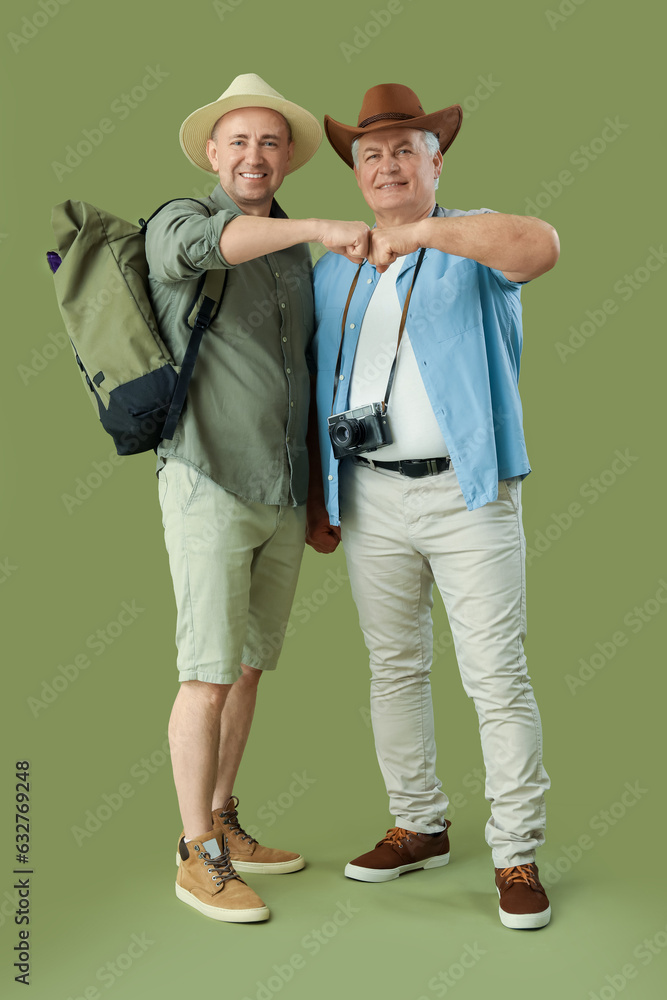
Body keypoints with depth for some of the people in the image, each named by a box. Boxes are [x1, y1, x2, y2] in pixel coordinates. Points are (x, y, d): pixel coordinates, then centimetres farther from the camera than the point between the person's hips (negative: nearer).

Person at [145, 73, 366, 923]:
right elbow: (199, 243, -33)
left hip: (282, 496, 7)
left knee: (250, 665, 13)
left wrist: (317, 502, 17)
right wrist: (320, 228, -38)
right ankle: (199, 861, 8)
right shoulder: (177, 224, -4)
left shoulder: (295, 256, 16)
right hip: (208, 486, -7)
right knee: (210, 675, -5)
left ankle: (221, 825, 27)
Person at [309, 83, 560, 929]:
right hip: (369, 496, 5)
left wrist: (418, 230, -29)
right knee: (393, 668, 12)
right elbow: (312, 380, 19)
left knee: (496, 674, -3)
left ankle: (516, 854, 8)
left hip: (467, 492, -4)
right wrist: (312, 491, 14)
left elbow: (540, 246, -23)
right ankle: (418, 827, 26)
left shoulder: (473, 247, 1)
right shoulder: (331, 269, 15)